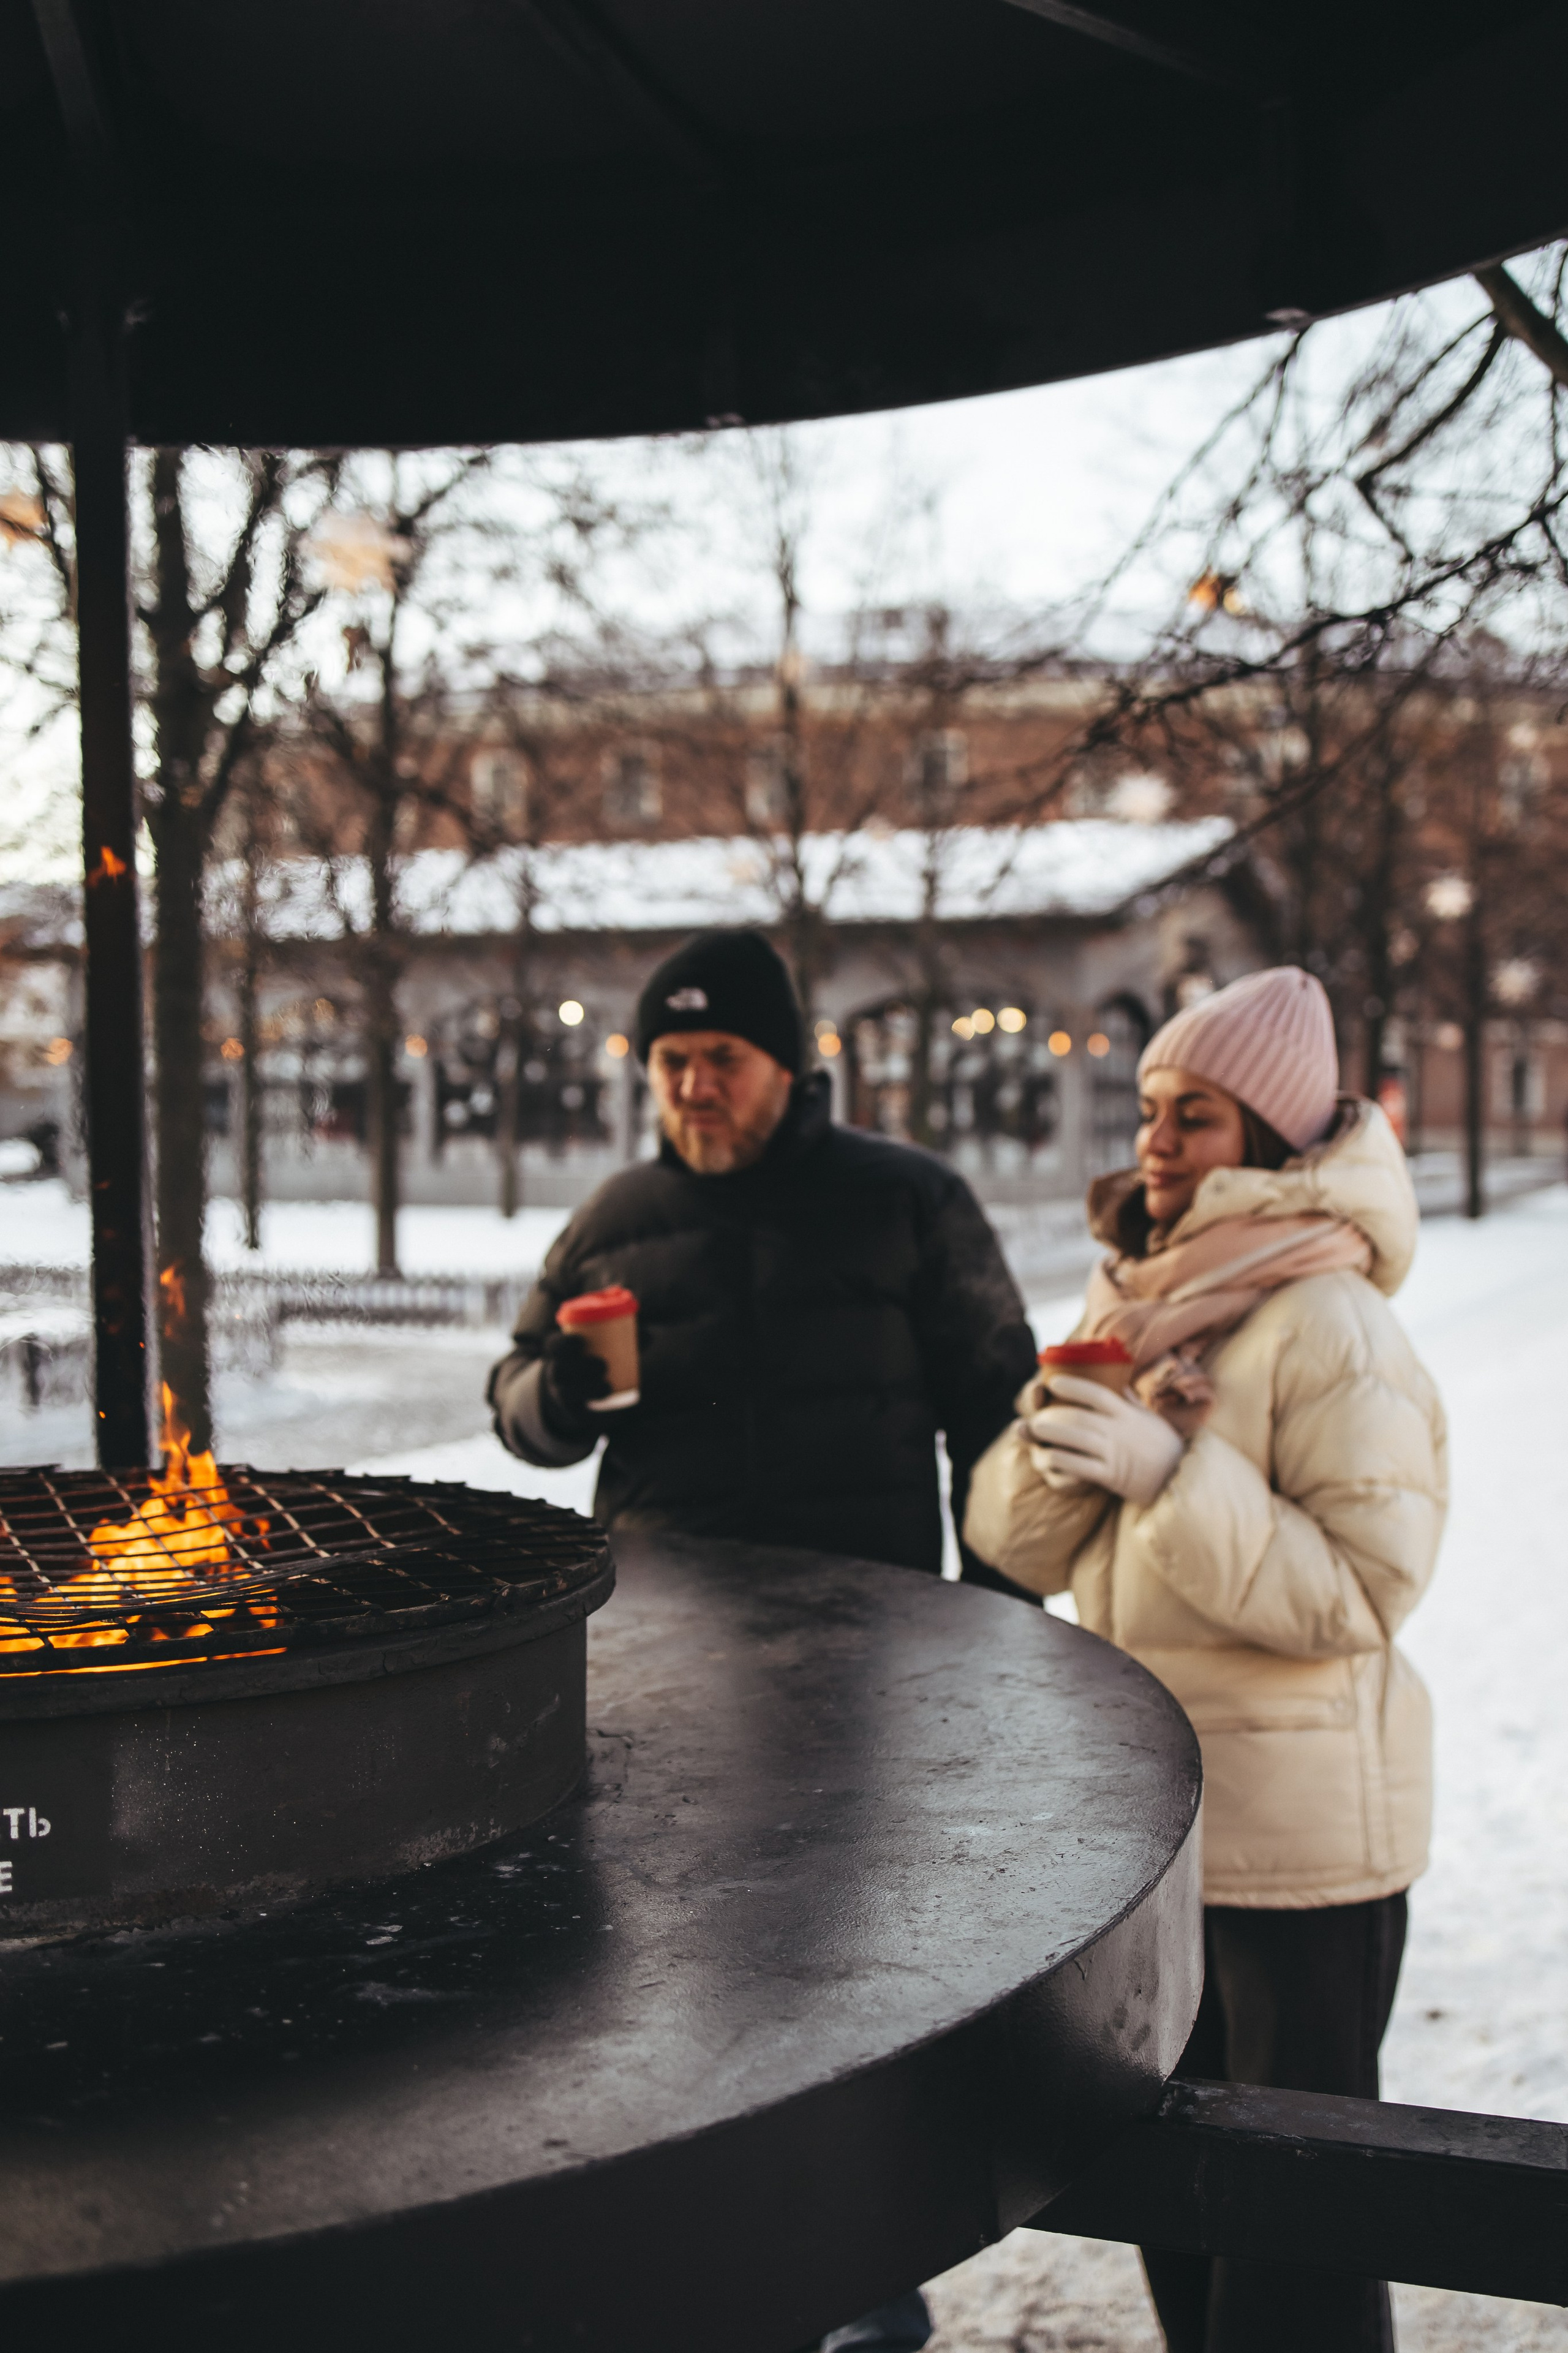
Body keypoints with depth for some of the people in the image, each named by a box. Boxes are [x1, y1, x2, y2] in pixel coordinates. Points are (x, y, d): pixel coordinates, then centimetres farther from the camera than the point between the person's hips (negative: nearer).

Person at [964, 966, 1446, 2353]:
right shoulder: (1132, 1301, 7)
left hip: (1301, 1832, -8)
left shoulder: (1329, 1327, -16)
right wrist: (1059, 1443, -15)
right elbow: (1016, 1546, 5)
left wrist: (1170, 1473, -29)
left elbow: (1365, 1587, -24)